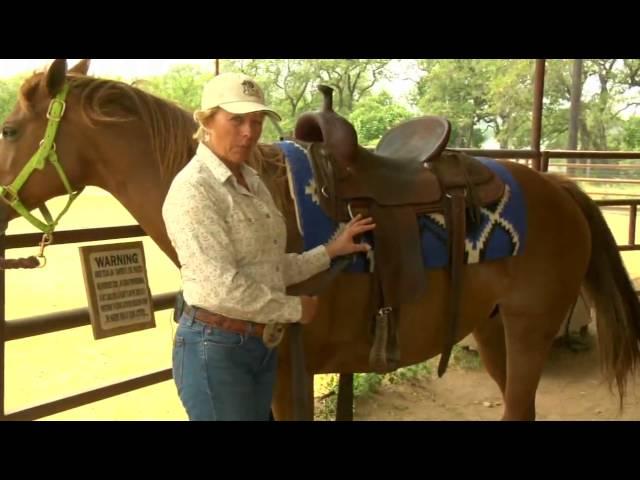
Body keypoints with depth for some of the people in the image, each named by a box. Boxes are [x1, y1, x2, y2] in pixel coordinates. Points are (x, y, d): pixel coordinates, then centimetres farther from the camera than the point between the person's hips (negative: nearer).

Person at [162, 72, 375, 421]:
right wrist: (296, 309, -13)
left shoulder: (252, 182, 9)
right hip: (215, 349, -8)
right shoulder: (193, 189, -18)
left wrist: (330, 251, 9)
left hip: (263, 344, 8)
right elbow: (221, 288, -24)